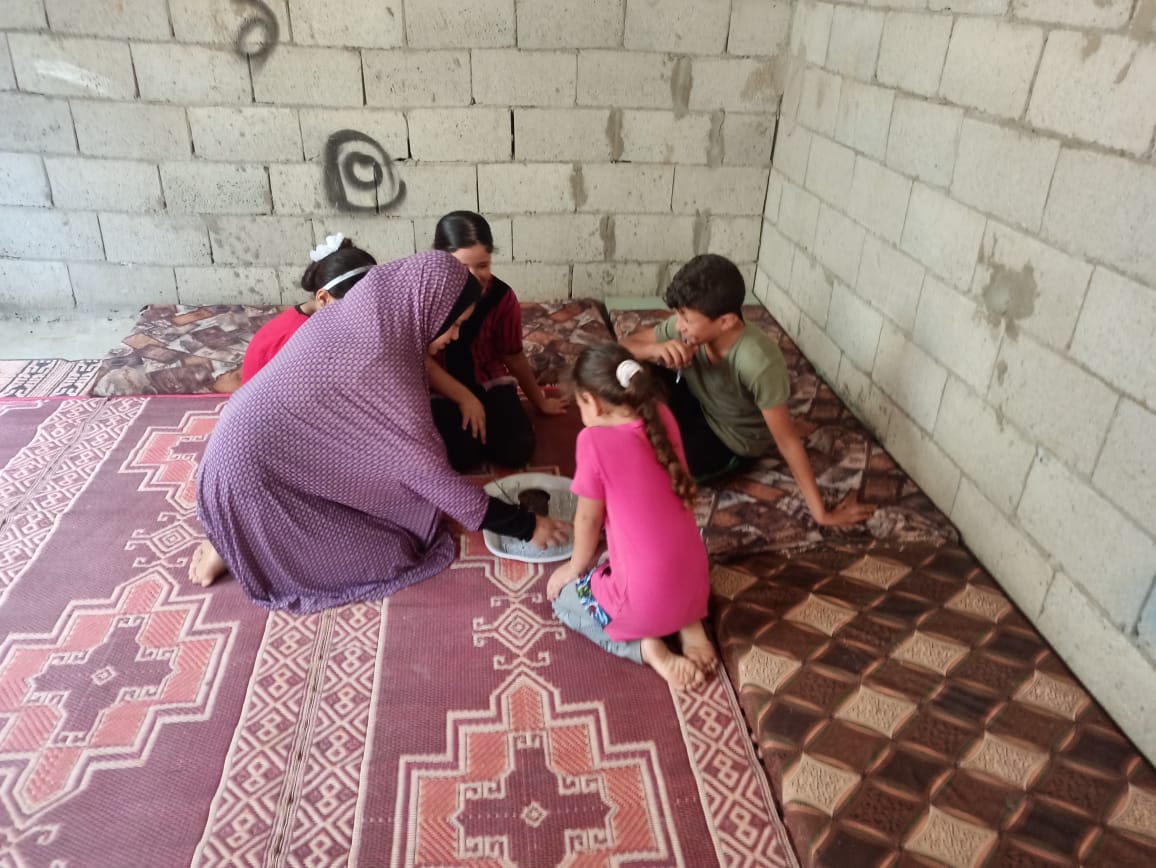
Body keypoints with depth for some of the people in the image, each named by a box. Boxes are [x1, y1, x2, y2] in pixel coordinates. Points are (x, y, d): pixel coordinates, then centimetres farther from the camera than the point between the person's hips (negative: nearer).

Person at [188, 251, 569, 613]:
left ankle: (236, 535, 15)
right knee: (392, 553, -4)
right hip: (253, 482, -9)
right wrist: (526, 526, -14)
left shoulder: (354, 317, -2)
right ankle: (241, 548, 2)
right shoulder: (379, 373, -28)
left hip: (252, 454, 9)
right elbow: (433, 476, -22)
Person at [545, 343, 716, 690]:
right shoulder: (662, 417, -1)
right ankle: (690, 624, 13)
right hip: (696, 586, 6)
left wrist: (575, 567, 13)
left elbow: (589, 517, -7)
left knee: (564, 595, 24)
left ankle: (645, 647, 4)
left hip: (645, 600, -6)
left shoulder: (594, 441, -18)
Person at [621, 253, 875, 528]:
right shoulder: (690, 326, -22)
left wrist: (821, 512, -24)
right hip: (697, 407, 5)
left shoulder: (759, 363, -38)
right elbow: (625, 345, -10)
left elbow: (787, 440, -30)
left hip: (729, 441, -5)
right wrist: (657, 350, -34)